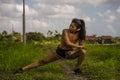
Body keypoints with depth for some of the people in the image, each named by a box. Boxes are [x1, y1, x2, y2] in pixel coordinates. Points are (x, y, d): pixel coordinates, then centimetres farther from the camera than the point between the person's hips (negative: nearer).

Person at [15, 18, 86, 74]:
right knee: (43, 61, -4)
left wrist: (74, 51, -26)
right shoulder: (65, 31, -20)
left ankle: (77, 68, -3)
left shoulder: (79, 34, -12)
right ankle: (23, 69, 4)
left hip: (69, 53, 2)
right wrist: (79, 46, -26)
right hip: (60, 52, -1)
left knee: (83, 52, -25)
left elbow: (82, 46, -13)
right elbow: (68, 43, -32)